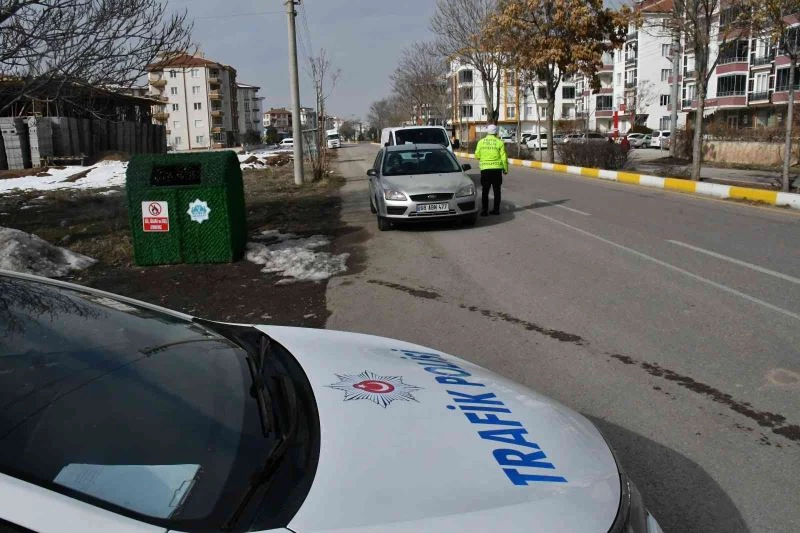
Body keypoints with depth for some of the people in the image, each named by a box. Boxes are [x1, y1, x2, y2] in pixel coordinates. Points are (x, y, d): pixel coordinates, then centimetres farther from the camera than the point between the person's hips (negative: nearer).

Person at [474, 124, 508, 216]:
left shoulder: (481, 142, 0)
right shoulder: (500, 143, -3)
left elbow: (477, 156, 3)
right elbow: (504, 157, -4)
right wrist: (505, 169, 6)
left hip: (485, 169, 0)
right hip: (497, 169, 0)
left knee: (485, 191, 5)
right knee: (496, 190, 10)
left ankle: (484, 210, 1)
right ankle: (496, 210, 12)